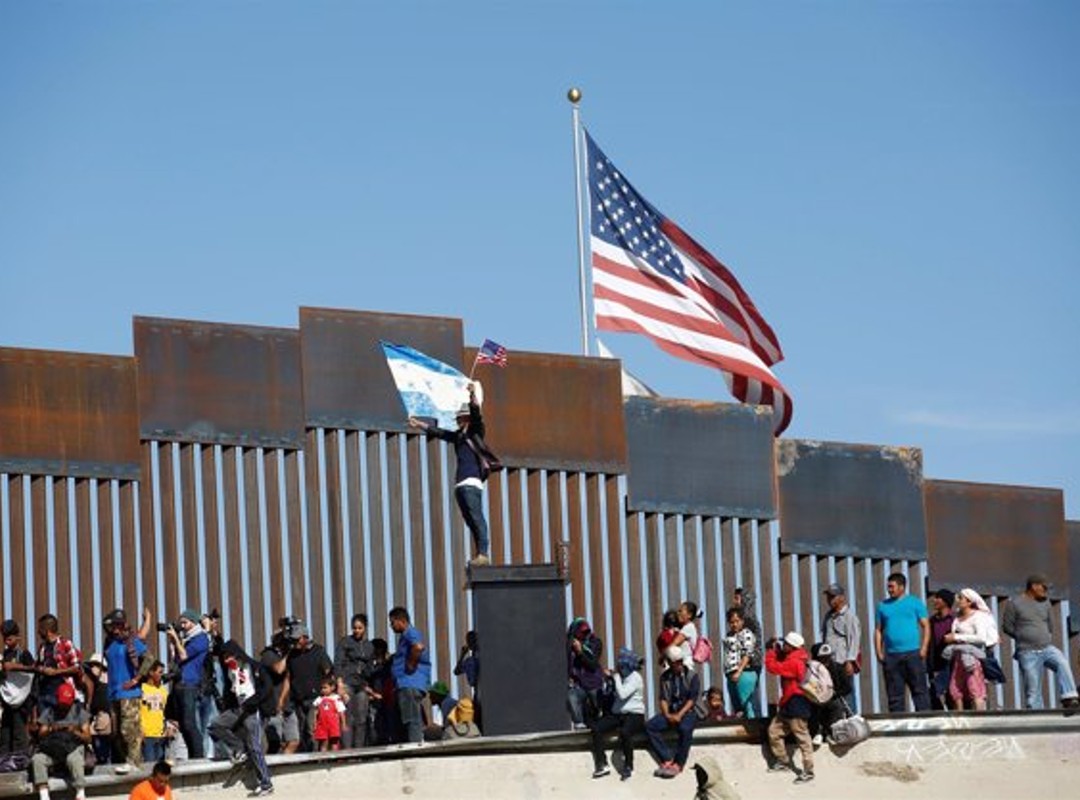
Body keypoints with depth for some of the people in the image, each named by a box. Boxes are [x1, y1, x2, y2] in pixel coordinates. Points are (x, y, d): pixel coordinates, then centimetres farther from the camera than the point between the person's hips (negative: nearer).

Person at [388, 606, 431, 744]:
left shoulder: (411, 633, -8)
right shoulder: (405, 636, 24)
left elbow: (418, 647, -30)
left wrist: (411, 664, -20)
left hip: (411, 684, -11)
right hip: (406, 685, 11)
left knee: (412, 721, -15)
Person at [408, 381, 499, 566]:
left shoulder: (475, 432, 3)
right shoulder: (458, 436, 23)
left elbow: (476, 414, -13)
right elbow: (437, 432, 34)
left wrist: (473, 395, -25)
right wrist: (419, 424, 41)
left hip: (472, 483, -8)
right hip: (461, 483, 8)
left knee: (476, 517, -16)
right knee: (470, 520, 3)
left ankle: (484, 554, -23)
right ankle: (480, 554, 1)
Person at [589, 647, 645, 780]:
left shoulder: (635, 678, -9)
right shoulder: (621, 676, 13)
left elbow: (622, 694, -21)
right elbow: (616, 695, 12)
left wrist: (616, 678, -10)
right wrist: (610, 677, 3)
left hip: (635, 715, -7)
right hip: (618, 714, 8)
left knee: (624, 732, -38)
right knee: (596, 728, -14)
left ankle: (628, 766, -21)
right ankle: (601, 765, -12)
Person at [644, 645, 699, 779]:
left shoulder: (692, 676, 3)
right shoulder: (665, 677, 12)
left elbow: (692, 699, -6)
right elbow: (663, 698, 5)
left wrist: (680, 715, -18)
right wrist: (667, 715, -13)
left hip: (688, 711, -4)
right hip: (671, 712, 4)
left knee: (685, 728, -37)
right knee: (650, 726, -22)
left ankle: (678, 764, -27)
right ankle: (667, 760, -24)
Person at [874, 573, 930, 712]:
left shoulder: (915, 603, 6)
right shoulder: (883, 605, 15)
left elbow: (925, 626, 2)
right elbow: (878, 630, 14)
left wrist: (924, 648, -9)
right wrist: (879, 652, 3)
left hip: (912, 653, -3)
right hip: (891, 656, 3)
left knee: (919, 689, -4)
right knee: (894, 694, 3)